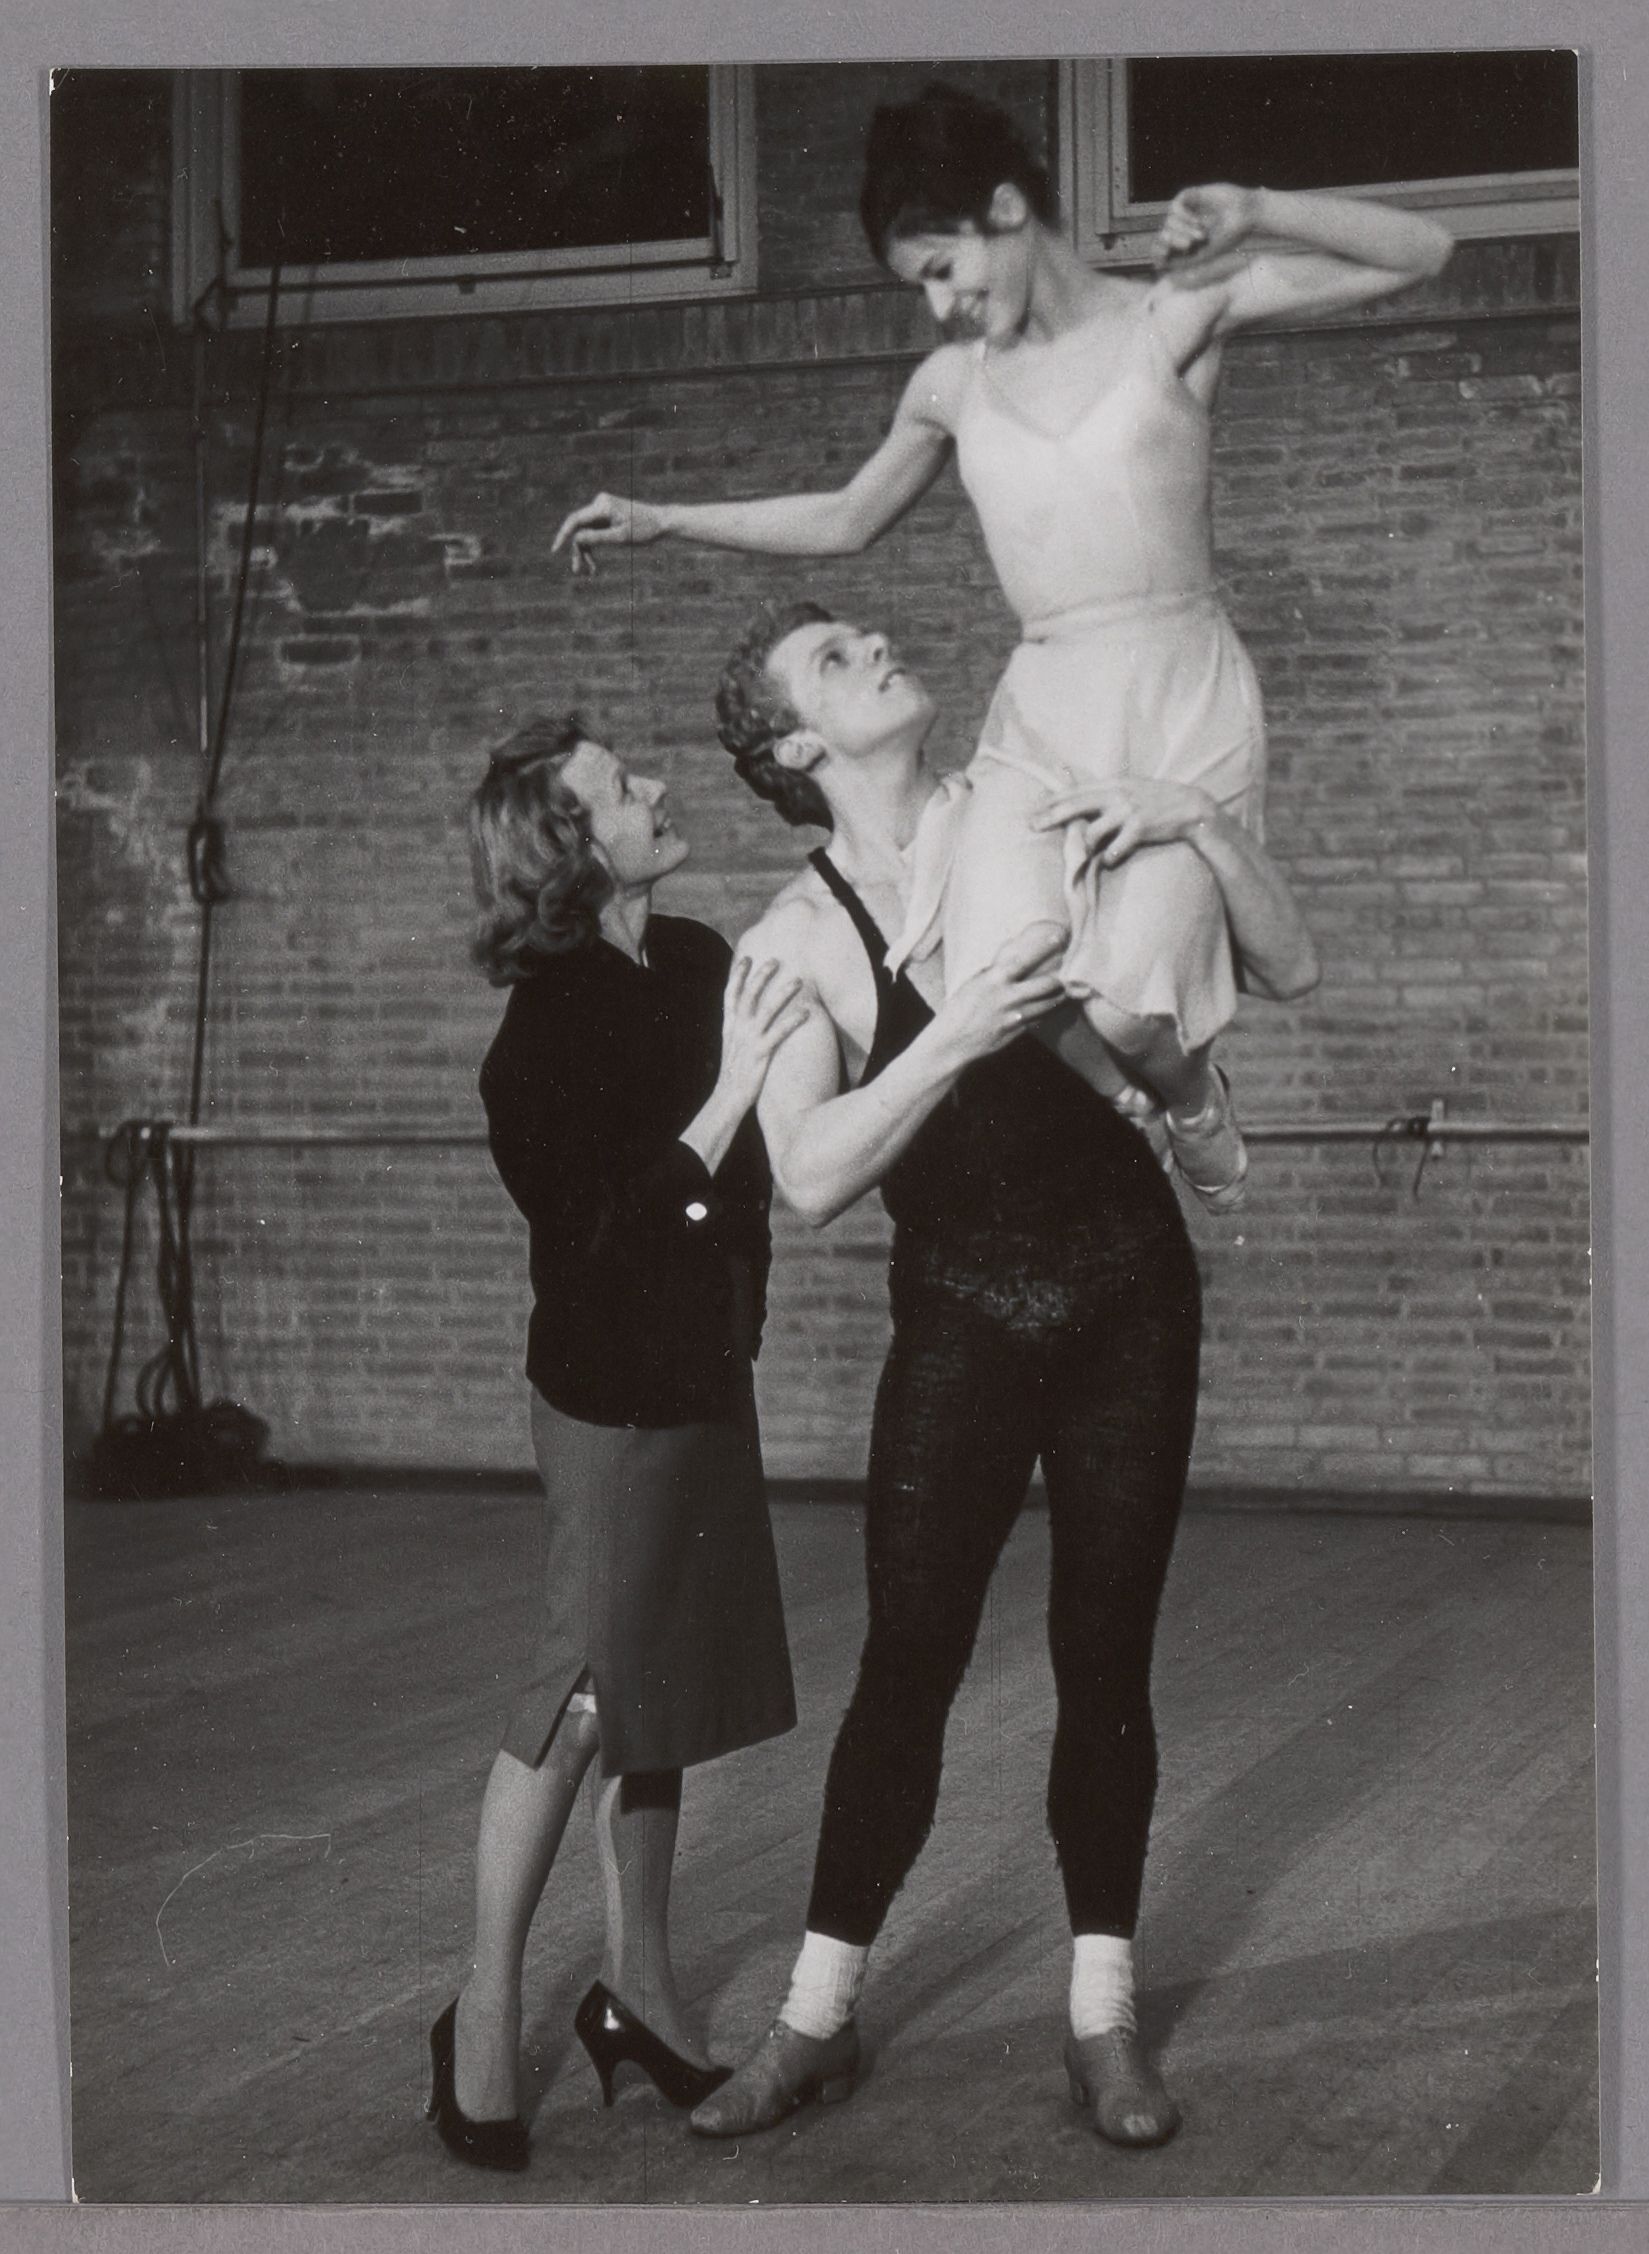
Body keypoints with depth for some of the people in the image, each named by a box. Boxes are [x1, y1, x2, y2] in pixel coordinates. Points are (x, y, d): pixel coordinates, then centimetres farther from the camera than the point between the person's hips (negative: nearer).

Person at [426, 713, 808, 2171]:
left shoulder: (697, 962, 3)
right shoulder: (552, 1026, -19)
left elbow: (780, 1154, 15)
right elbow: (609, 1230, -24)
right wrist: (728, 1092, -29)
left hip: (704, 1376, 7)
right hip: (613, 1391, -7)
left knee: (668, 1682, 13)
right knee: (585, 1694, -4)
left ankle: (640, 1985, 24)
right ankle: (488, 2011, 9)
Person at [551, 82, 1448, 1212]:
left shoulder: (1173, 316, 0)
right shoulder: (951, 385, 12)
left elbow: (1421, 253, -3)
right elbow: (845, 522, 29)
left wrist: (1253, 217, -18)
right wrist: (659, 519, 24)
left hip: (1186, 706, -3)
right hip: (1038, 723, 3)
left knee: (1126, 1014, -21)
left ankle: (1189, 1091, 17)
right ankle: (1120, 1098, 11)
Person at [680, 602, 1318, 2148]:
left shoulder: (1045, 818, -2)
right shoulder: (795, 942, -5)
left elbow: (1289, 971, -2)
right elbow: (812, 1177, -18)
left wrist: (1196, 821, -17)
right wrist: (955, 1035, -28)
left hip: (1127, 1295, 1)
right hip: (959, 1320, -1)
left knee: (1105, 1659, 5)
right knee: (905, 1662, -2)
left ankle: (1103, 2017, 16)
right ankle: (818, 2019, 11)